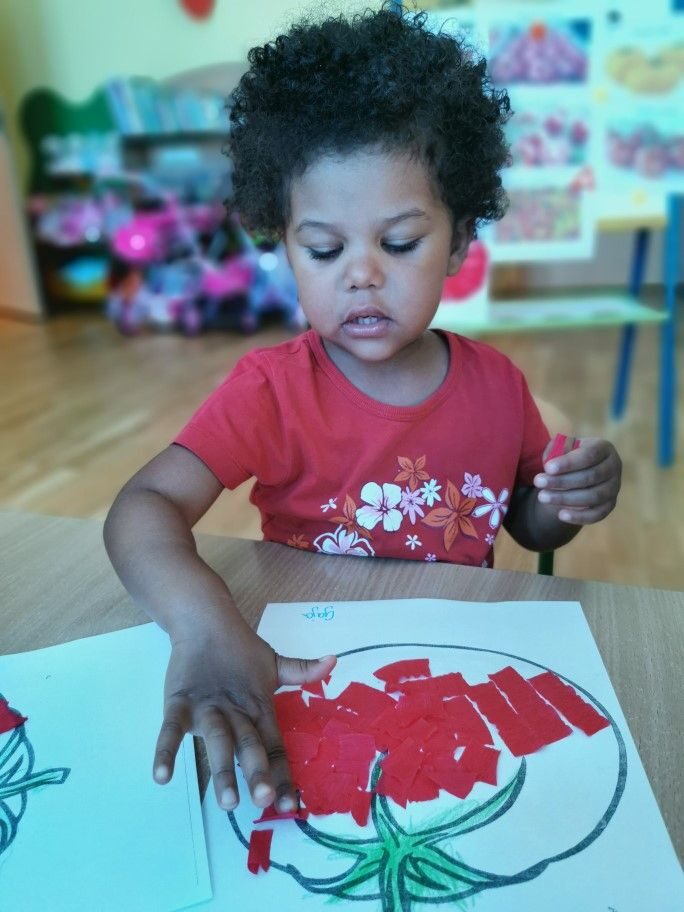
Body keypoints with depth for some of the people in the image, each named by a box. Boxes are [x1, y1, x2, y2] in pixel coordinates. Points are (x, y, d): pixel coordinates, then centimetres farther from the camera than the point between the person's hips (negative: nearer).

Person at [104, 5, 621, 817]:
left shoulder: (496, 385, -6)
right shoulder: (271, 391, -15)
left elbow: (526, 524, 10)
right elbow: (143, 507, -26)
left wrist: (570, 504, -13)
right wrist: (203, 619, -45)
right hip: (308, 677, -2)